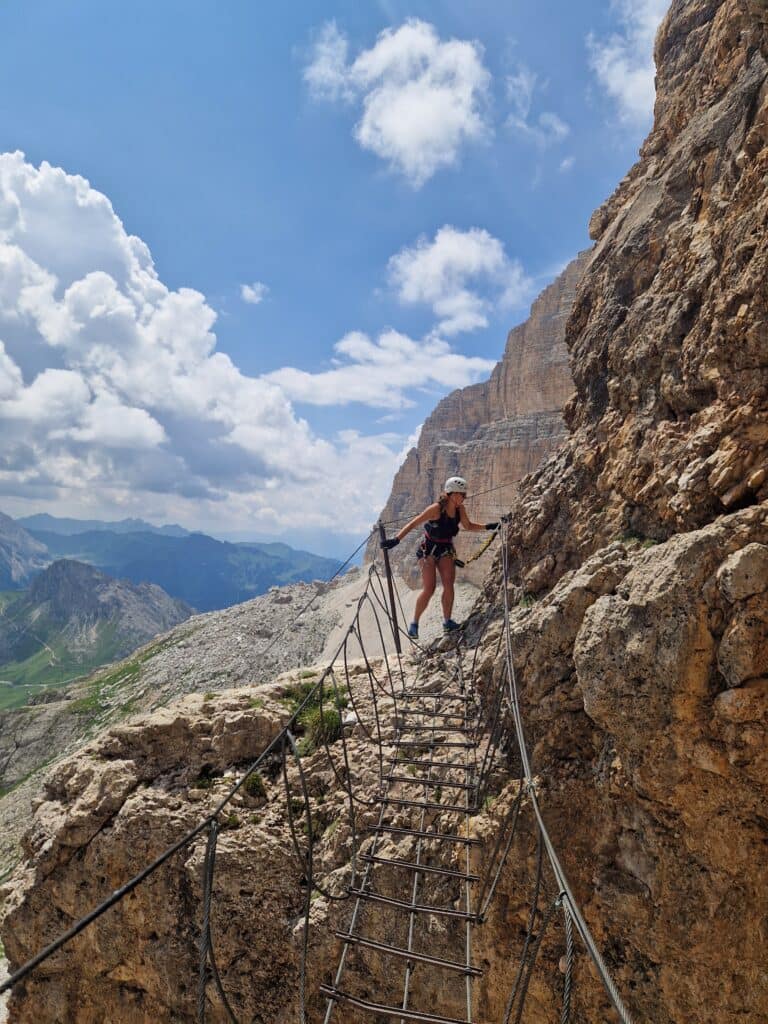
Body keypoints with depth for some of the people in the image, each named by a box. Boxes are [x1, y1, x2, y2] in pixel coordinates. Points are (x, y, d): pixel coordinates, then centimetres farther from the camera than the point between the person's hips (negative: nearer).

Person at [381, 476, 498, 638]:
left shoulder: (460, 509, -3)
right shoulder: (436, 509, -22)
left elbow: (468, 526, 14)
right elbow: (413, 524, -23)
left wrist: (488, 527, 2)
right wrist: (396, 539, -33)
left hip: (446, 549, 5)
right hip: (429, 549, -5)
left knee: (449, 584, -12)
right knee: (429, 589, -11)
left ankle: (447, 622, -3)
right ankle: (414, 624, 3)